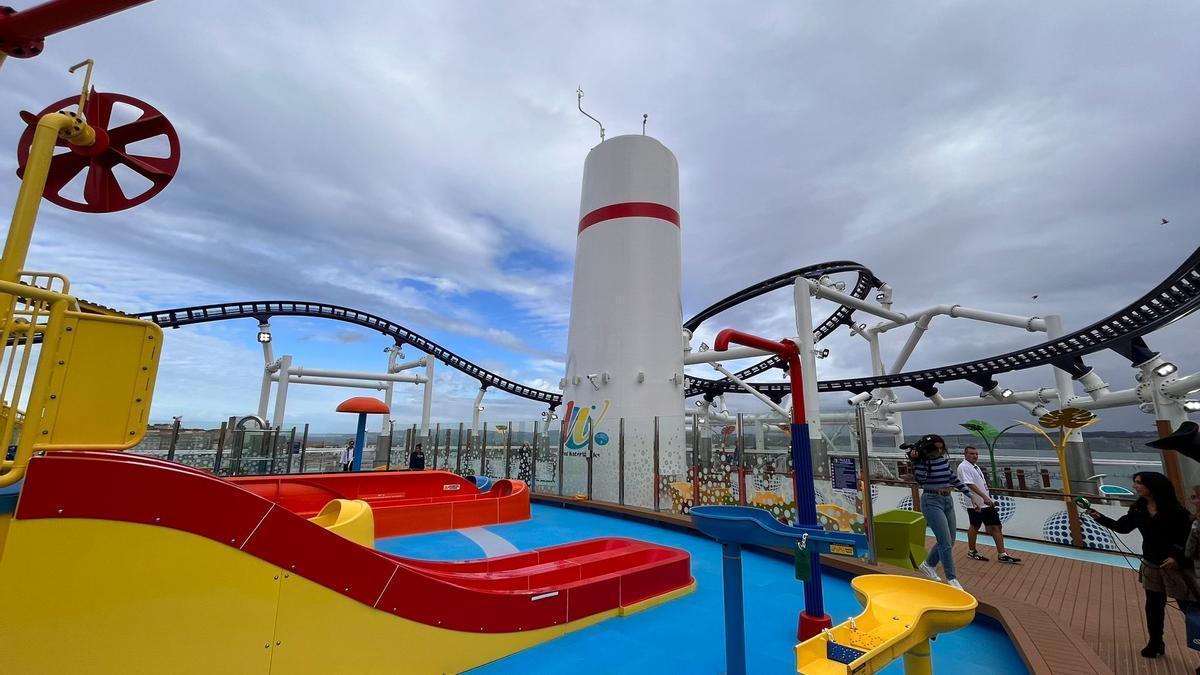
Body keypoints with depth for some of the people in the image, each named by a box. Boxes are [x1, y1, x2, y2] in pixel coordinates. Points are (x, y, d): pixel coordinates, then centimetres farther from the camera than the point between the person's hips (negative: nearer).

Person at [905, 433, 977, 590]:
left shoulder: (944, 460, 7)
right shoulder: (924, 461, -12)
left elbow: (954, 479, 18)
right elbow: (920, 480, -26)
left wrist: (970, 495, 19)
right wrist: (915, 461, -28)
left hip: (948, 500, 7)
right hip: (932, 502, -7)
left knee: (949, 541, 13)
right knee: (946, 542, -8)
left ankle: (928, 564, 32)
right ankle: (952, 578, 5)